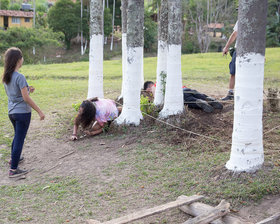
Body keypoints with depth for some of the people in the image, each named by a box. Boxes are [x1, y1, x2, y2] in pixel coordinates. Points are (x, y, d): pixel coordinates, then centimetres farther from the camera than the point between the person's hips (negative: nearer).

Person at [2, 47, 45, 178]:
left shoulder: (6, 77, 6)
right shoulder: (19, 77, -19)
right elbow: (26, 98, -19)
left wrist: (28, 90, 10)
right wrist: (39, 111, -13)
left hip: (11, 112, 8)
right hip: (22, 112, -8)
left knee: (17, 136, 26)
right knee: (19, 139, -1)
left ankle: (14, 159, 43)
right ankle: (13, 169, 3)